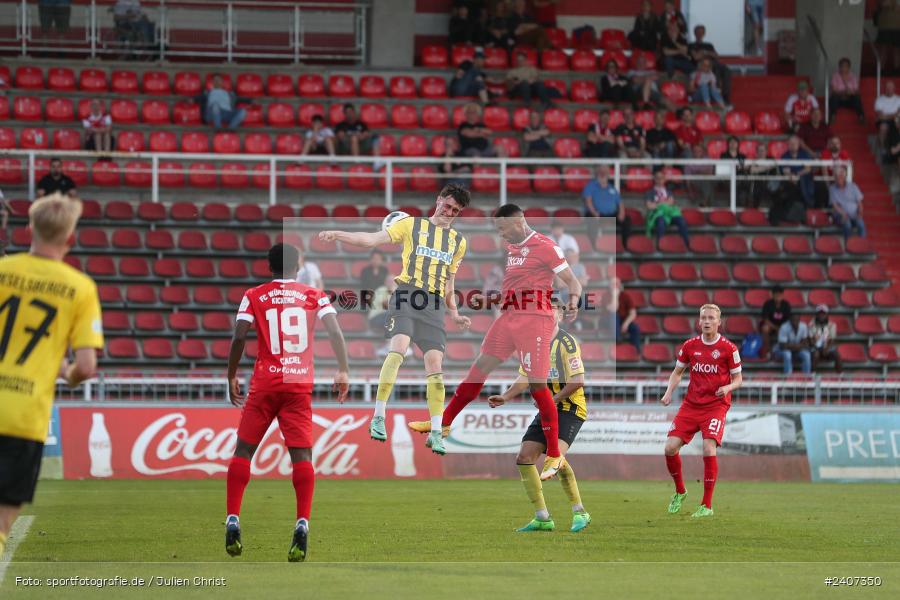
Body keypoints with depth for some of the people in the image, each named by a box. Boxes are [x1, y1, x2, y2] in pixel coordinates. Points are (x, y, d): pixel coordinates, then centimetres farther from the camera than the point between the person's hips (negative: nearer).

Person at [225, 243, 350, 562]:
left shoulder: (254, 297, 5)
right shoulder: (315, 296, 7)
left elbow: (239, 338, -3)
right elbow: (335, 332, -4)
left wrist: (232, 378, 6)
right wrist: (343, 372, -1)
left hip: (265, 383, 0)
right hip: (300, 385, 0)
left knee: (243, 450, 10)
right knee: (301, 454, -3)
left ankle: (232, 522, 3)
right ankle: (302, 524, -19)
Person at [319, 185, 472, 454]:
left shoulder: (458, 241, 22)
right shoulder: (411, 225, 10)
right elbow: (372, 239, 4)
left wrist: (454, 314, 22)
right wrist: (338, 235, -8)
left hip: (435, 304, 4)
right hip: (406, 294, -4)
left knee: (435, 364, -5)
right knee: (398, 348, -24)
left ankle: (436, 432, -1)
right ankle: (378, 417, -20)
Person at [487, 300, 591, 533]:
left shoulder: (566, 342, -13)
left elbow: (577, 381, -18)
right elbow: (524, 378, 15)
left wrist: (553, 400, -18)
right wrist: (504, 397, 0)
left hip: (570, 408, -8)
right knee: (524, 458, 0)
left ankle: (580, 513, -13)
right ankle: (542, 518, 9)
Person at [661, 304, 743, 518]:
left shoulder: (728, 348, -5)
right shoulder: (690, 346, 5)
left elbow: (737, 378, 1)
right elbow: (677, 372, 16)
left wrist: (728, 387, -21)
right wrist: (669, 392, 0)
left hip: (716, 404, -4)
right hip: (691, 404, 4)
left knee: (709, 448, -22)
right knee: (671, 446, -8)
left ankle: (707, 505, -11)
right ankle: (680, 491, 19)